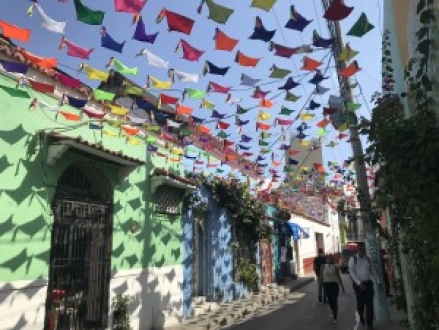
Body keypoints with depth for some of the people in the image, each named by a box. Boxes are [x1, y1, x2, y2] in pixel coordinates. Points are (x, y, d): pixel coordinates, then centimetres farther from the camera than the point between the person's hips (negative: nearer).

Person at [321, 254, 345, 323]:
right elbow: (322, 277, 4)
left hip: (334, 285, -2)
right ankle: (334, 313, 39)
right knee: (330, 301, 10)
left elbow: (339, 277, 1)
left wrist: (342, 286, 0)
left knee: (334, 301, -6)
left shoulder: (335, 267, -3)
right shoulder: (323, 266, 0)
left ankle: (335, 317, 6)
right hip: (326, 285, 2)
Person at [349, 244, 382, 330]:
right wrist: (359, 283, -20)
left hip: (368, 283, 3)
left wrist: (378, 281, 13)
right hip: (358, 284, -3)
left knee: (369, 304, -1)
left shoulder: (367, 259, 9)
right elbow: (352, 272, -12)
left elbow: (372, 271, 17)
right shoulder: (353, 259, -6)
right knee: (361, 303, 5)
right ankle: (360, 315, 37)